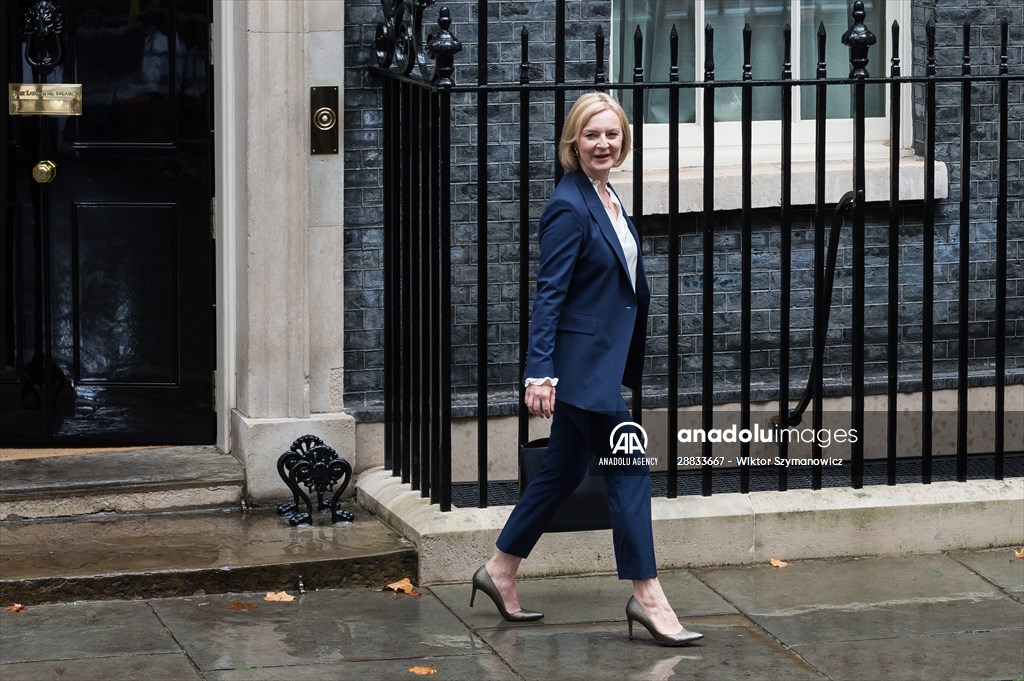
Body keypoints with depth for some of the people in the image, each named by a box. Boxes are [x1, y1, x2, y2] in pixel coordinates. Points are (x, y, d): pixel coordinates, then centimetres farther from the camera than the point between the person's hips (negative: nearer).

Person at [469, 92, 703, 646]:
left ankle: (499, 572, 26)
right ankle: (647, 597, 3)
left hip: (602, 359, 9)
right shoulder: (569, 207, -17)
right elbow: (548, 293, -20)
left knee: (563, 471, 16)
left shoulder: (606, 197, 11)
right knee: (629, 471, -4)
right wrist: (540, 372, -24)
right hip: (581, 362, -9)